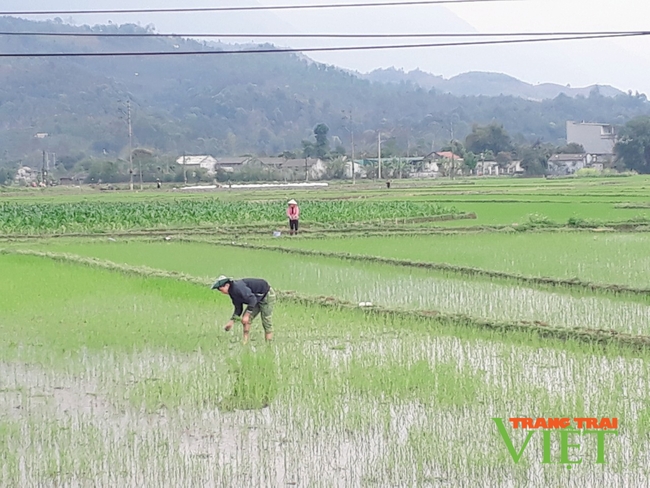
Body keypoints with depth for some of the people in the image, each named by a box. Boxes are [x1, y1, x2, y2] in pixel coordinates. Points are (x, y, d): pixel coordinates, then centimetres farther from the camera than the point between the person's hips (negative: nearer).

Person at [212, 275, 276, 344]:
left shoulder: (238, 287, -31)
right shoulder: (232, 292, 0)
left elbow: (252, 299, -36)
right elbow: (238, 309, 5)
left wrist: (247, 315, -34)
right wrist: (232, 321, -6)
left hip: (267, 295, -10)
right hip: (258, 299, 10)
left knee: (266, 322, -9)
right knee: (245, 320, 0)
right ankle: (245, 342, -2)